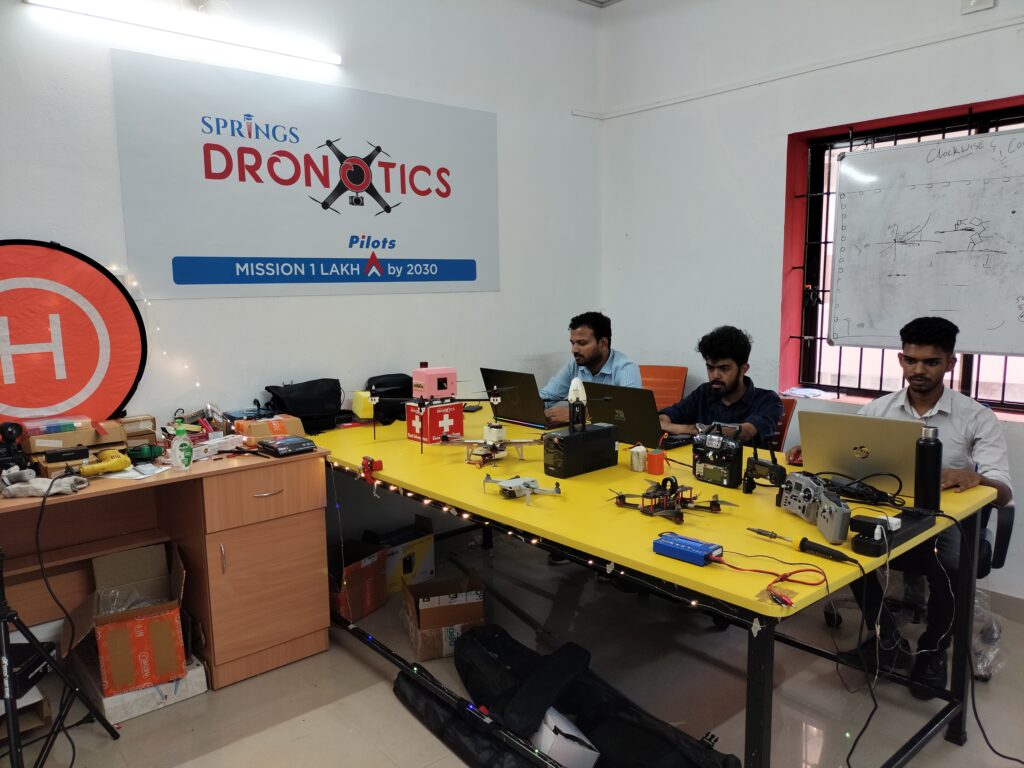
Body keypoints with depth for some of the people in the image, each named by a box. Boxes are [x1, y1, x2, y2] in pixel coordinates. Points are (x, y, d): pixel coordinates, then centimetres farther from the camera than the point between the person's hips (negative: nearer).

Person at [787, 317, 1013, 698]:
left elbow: (1003, 493, -11)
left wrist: (975, 477, -34)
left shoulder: (977, 418, -4)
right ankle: (888, 640, -5)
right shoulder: (879, 409, 4)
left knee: (951, 563, -35)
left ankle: (933, 650, -1)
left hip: (948, 526, -2)